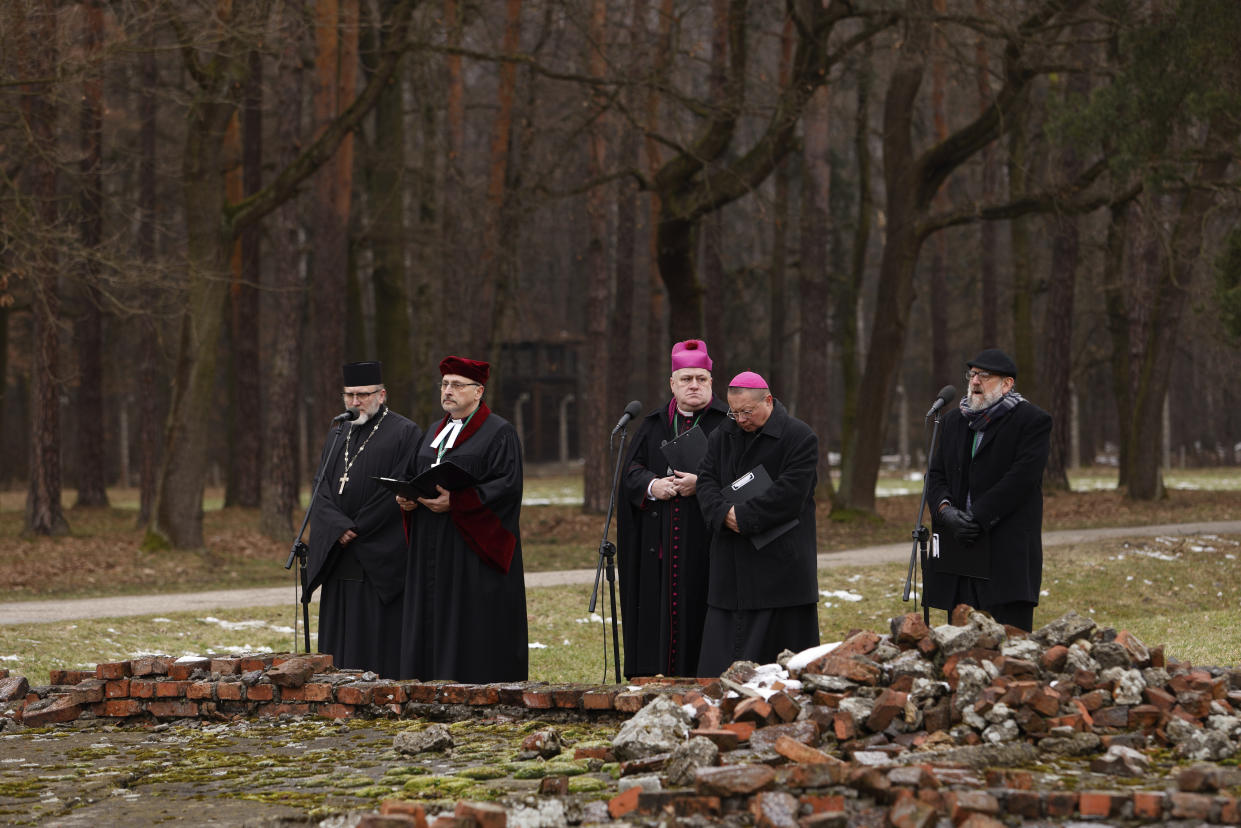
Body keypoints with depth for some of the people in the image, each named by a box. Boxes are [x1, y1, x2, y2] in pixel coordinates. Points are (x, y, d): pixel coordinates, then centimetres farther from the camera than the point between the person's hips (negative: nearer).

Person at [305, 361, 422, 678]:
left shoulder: (404, 434, -2)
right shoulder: (338, 435, 17)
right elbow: (322, 490, 8)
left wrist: (357, 530, -13)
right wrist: (340, 528, -10)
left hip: (380, 557, -6)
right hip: (339, 557, 6)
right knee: (341, 636, 5)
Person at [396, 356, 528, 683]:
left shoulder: (500, 433, -5)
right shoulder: (435, 433, 19)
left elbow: (507, 486, -15)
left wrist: (455, 502, -23)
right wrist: (406, 497, -1)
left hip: (473, 550, -7)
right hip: (431, 551, 7)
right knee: (433, 622, 4)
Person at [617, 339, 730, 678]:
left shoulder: (727, 422, 2)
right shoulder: (654, 424, 15)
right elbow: (631, 472, 10)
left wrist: (701, 483, -18)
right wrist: (651, 485, -11)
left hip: (704, 537, -4)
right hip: (658, 544, 4)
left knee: (698, 609, -7)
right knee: (659, 611, 1)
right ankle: (660, 674, 4)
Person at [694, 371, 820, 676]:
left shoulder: (799, 437, -6)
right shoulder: (723, 437, 13)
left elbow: (789, 493, -15)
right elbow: (706, 481, 5)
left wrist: (742, 516, -16)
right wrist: (724, 514, -15)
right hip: (731, 566, 5)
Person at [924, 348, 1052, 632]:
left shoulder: (1032, 421, -3)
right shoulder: (955, 420, 18)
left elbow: (1021, 478, -13)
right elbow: (936, 473, 14)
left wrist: (977, 520, -17)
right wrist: (945, 510, -7)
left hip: (1008, 552, -6)